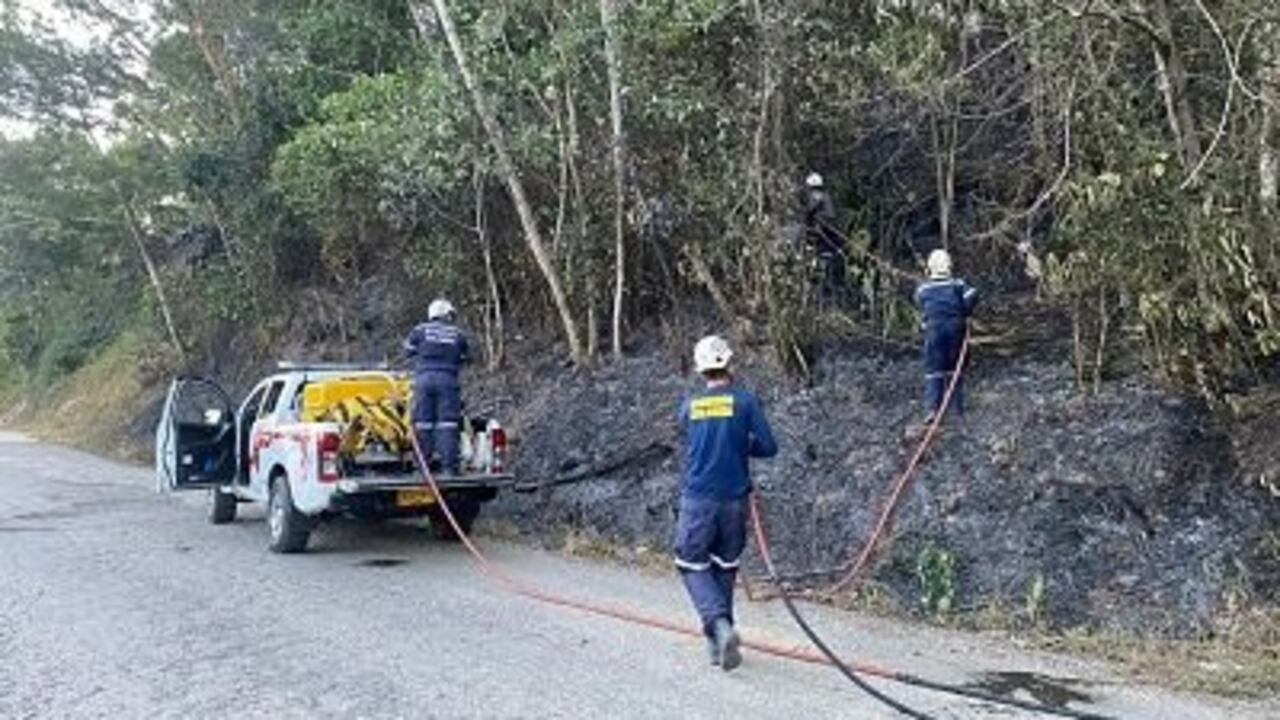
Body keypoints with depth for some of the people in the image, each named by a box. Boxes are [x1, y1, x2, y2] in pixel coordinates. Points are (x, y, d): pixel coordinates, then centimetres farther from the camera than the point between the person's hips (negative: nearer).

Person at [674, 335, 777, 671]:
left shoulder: (689, 406, 3)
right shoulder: (745, 401, -5)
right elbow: (768, 446, -7)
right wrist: (742, 447, 11)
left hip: (697, 499, 0)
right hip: (734, 500, 0)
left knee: (692, 566, 9)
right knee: (724, 568, 15)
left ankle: (720, 626, -13)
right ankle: (718, 642, 21)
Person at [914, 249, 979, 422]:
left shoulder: (922, 290, 1)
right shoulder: (957, 284, 0)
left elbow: (924, 310, 6)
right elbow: (972, 295, -15)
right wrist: (964, 314, -2)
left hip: (934, 331, -1)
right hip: (955, 329, 1)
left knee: (933, 370, 3)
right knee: (954, 369, 14)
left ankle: (934, 409, -8)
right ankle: (958, 407, 21)